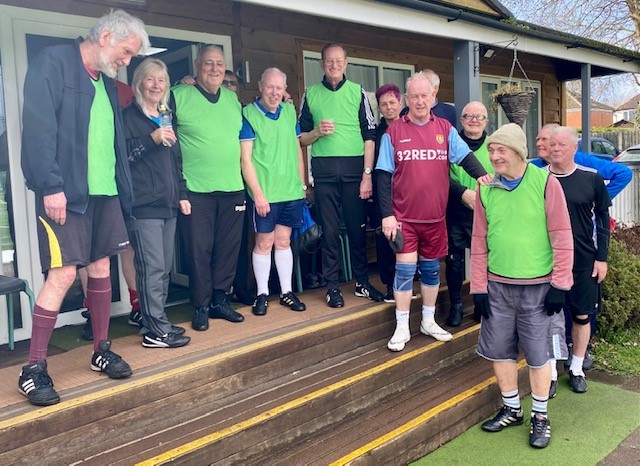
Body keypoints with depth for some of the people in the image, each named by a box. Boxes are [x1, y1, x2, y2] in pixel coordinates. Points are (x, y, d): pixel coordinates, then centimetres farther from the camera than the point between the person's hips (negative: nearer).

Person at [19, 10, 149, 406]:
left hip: (105, 191, 8)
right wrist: (50, 186, -21)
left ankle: (102, 351, 25)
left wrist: (123, 187, 10)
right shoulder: (53, 63, -7)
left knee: (101, 267, 11)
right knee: (63, 274, -9)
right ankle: (34, 368, 4)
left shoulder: (107, 81, 17)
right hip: (66, 191, -8)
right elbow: (38, 127, -15)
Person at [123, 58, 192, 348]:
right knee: (153, 268, -10)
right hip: (143, 204, -7)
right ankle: (156, 332, -3)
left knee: (164, 268, 9)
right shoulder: (129, 116, -1)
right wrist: (152, 139, -18)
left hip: (167, 204, 8)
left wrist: (182, 194, 18)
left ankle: (155, 323, 19)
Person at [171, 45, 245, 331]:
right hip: (196, 189, -5)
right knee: (199, 250, 0)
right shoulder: (178, 96, -2)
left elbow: (245, 133, 29)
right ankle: (201, 306, 13)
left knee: (228, 248, 8)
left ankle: (220, 300, 22)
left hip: (232, 188, 5)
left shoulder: (233, 98, 14)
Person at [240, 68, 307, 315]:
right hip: (264, 193, -4)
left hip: (291, 192, 4)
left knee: (284, 241, 12)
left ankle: (286, 291, 21)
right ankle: (262, 293, 17)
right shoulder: (248, 114, -6)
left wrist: (302, 184, 13)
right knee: (264, 243, 3)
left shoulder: (289, 111, 10)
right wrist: (258, 194, -14)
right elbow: (246, 158, -9)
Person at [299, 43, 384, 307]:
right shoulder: (311, 94, 10)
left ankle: (362, 282, 17)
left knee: (357, 226, 5)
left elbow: (369, 136, 3)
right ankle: (332, 286, 12)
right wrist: (317, 132, -11)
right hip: (324, 169, 0)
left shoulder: (357, 92, 8)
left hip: (354, 167, 0)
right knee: (329, 228, 3)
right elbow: (301, 138, 11)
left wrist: (367, 174, -5)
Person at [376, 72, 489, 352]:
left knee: (431, 269, 13)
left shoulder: (445, 129, 5)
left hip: (436, 216, 3)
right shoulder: (394, 132, -2)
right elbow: (384, 176, -4)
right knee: (405, 270, -2)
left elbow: (465, 156, -5)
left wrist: (481, 174, -27)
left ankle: (429, 322, 29)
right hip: (404, 216, -2)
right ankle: (402, 328, 12)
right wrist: (387, 214, -10)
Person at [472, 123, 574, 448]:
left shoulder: (546, 183, -8)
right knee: (498, 350, 11)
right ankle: (511, 408, 31)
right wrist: (479, 287, 3)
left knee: (537, 353, 6)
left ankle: (540, 416, 25)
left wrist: (560, 284, -9)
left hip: (538, 286, -3)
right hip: (497, 285, 4)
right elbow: (479, 241, 5)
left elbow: (562, 236, -7)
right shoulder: (485, 189, 2)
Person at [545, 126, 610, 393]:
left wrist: (601, 258, 0)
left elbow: (602, 218, 4)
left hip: (584, 261, 0)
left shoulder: (591, 178, -1)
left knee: (582, 315, 9)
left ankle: (576, 369, 28)